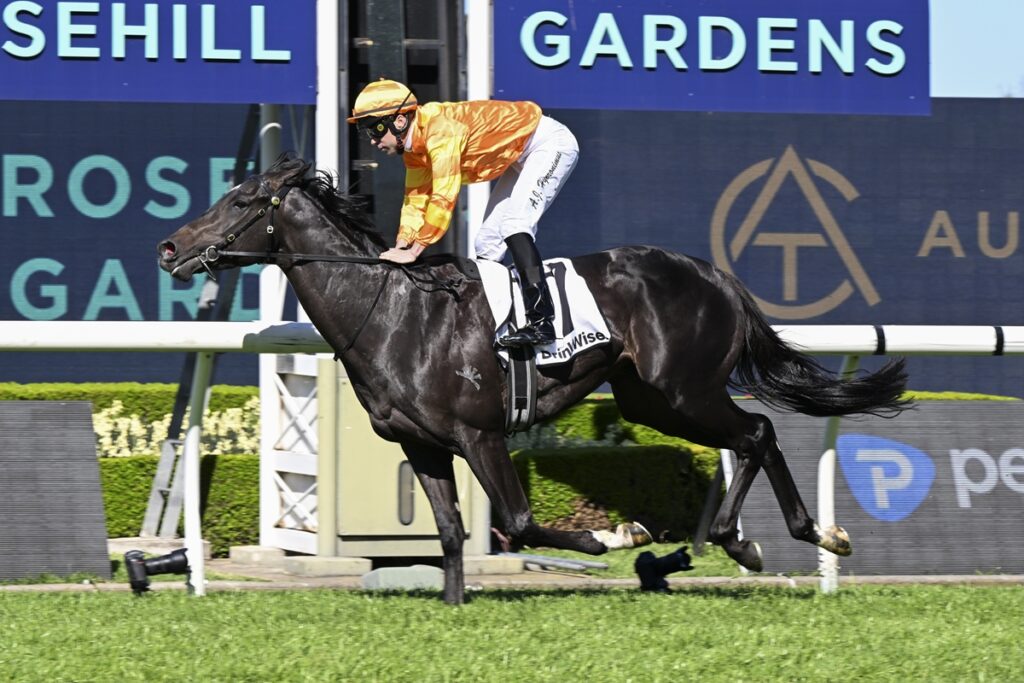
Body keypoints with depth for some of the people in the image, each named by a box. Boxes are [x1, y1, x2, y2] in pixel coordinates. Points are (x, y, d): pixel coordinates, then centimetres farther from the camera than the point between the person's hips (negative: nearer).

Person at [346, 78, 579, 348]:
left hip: (550, 143, -10)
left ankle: (541, 321, -30)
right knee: (488, 241, 8)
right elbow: (416, 200, 4)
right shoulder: (414, 148, -1)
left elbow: (443, 198, -35)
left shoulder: (440, 130, -31)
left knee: (513, 222, -25)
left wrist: (414, 251, -32)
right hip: (521, 156, 10)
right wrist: (400, 249, -8)